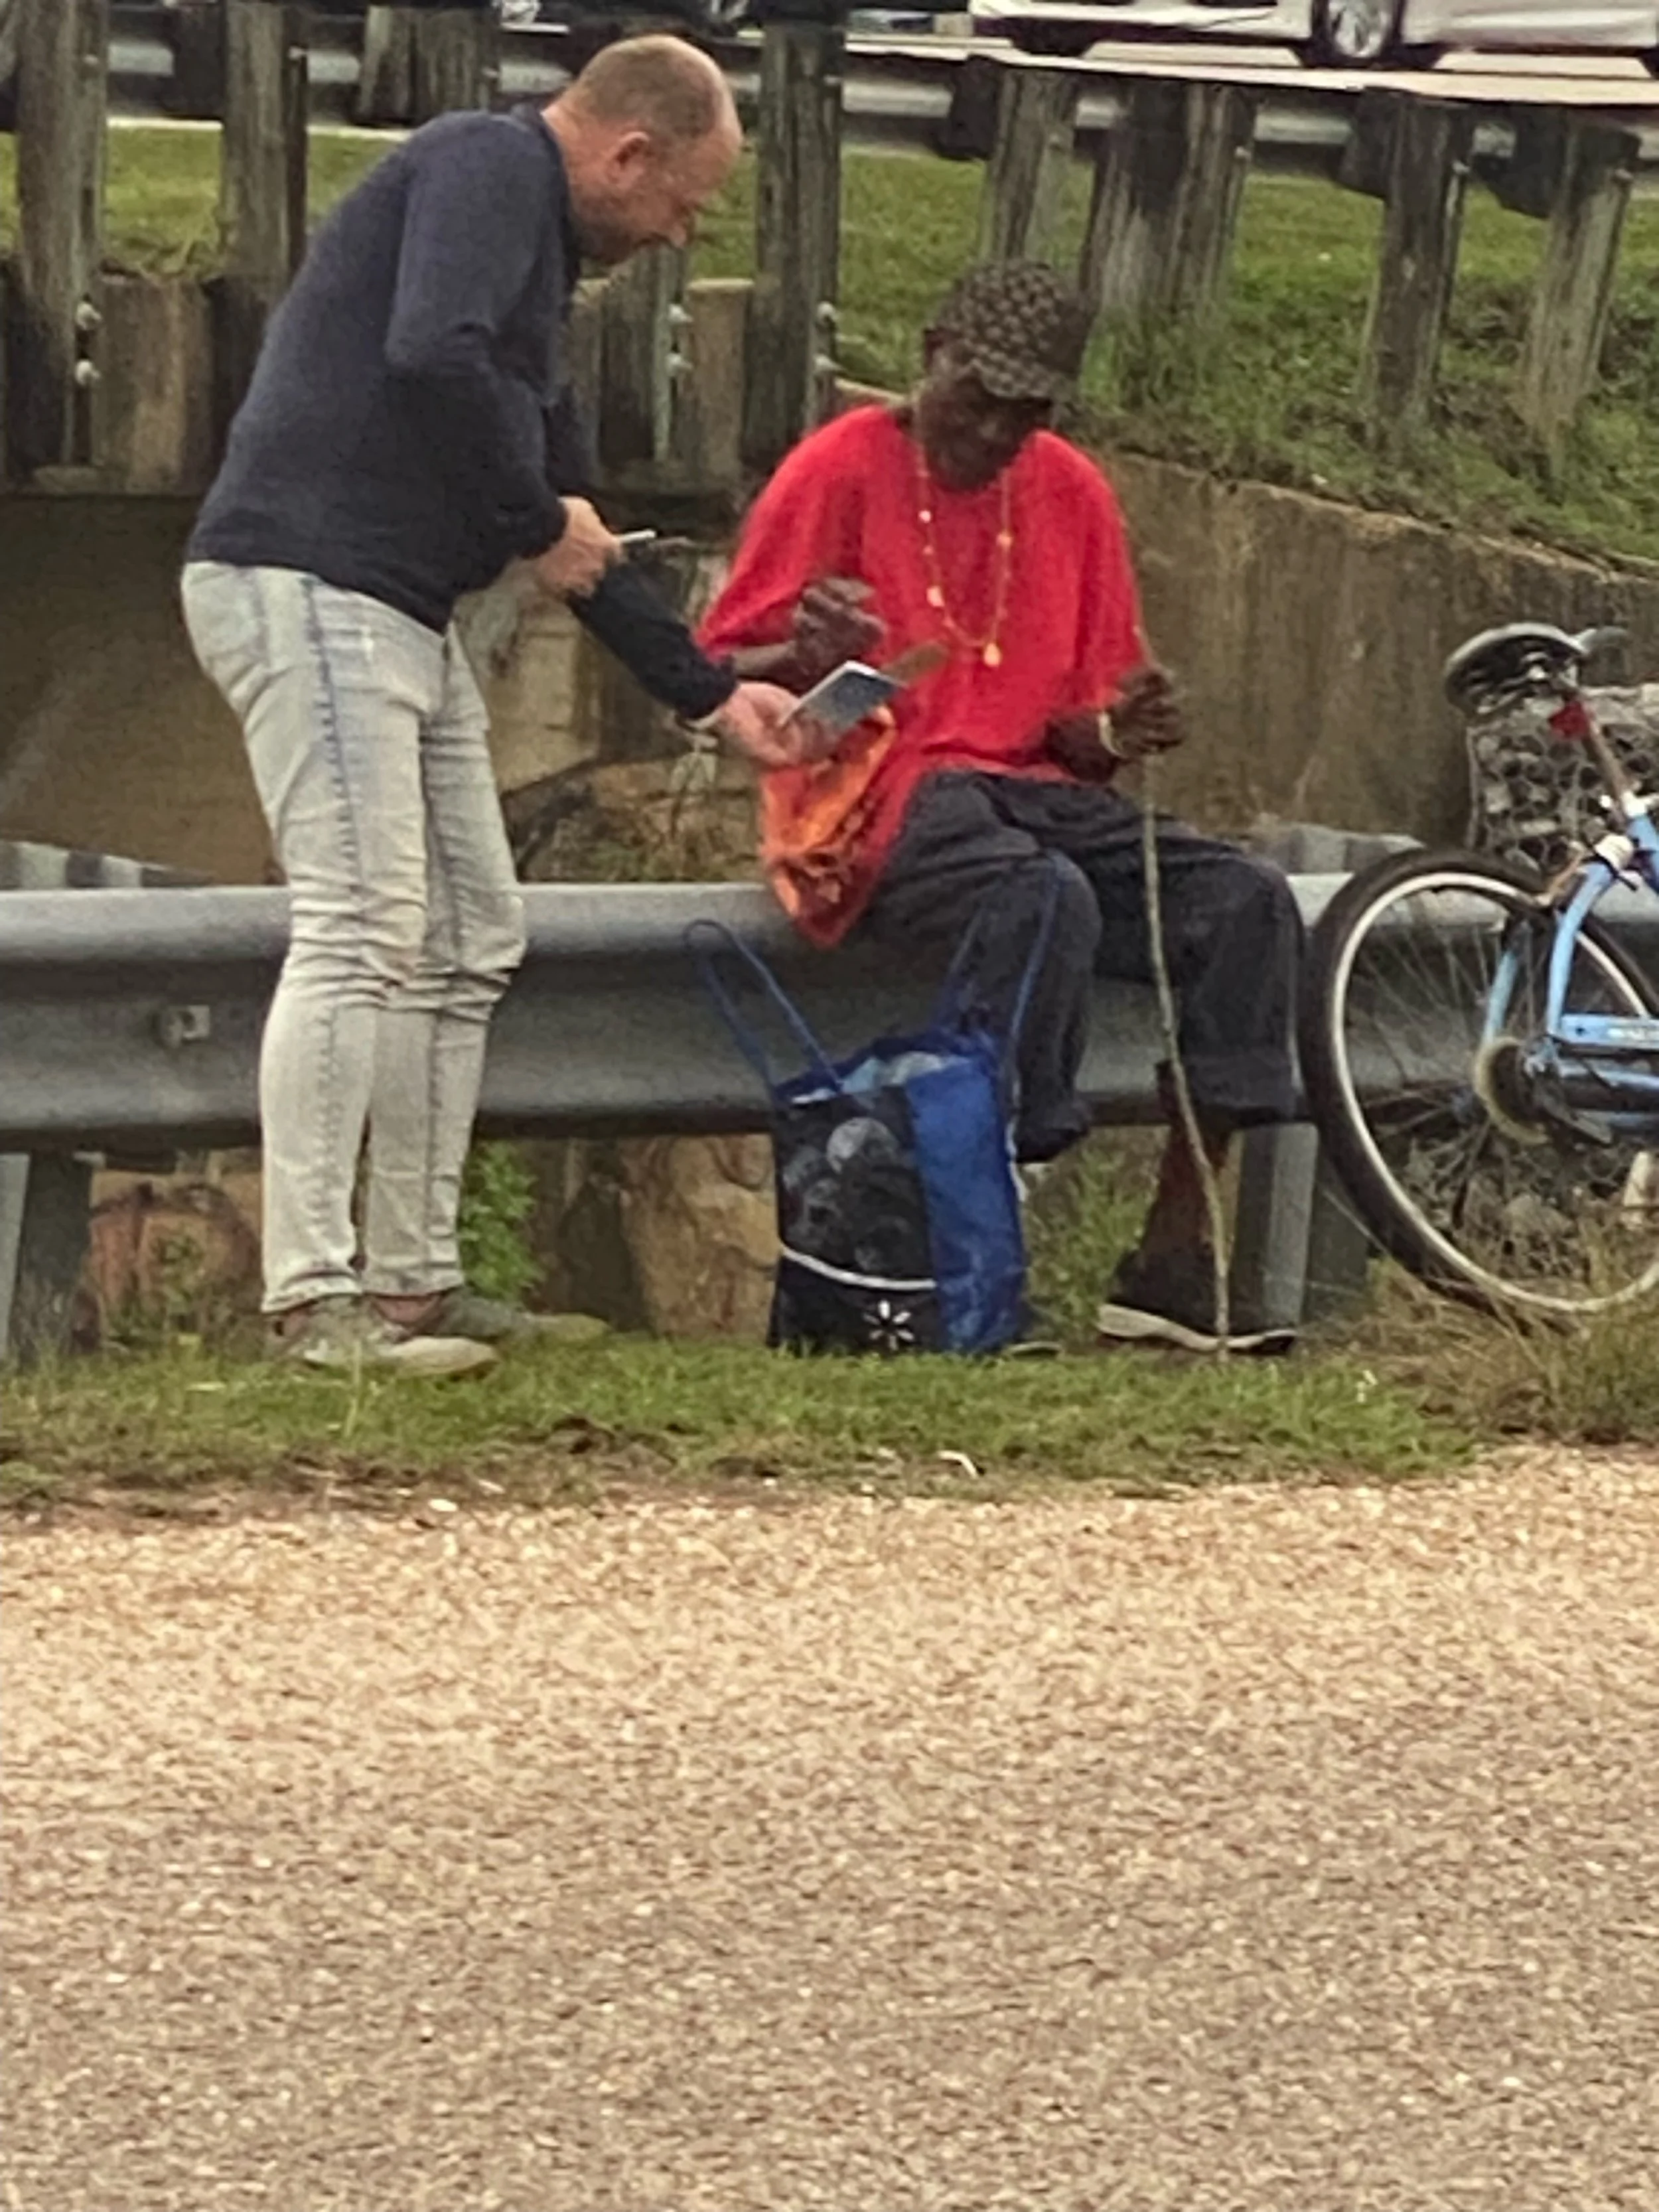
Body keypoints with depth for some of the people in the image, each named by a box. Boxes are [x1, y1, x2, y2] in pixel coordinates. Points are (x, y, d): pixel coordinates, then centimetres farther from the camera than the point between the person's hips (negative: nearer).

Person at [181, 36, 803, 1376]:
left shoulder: (539, 254, 25)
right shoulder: (486, 170, -6)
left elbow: (576, 535, 30)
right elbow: (430, 357, -26)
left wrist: (708, 693, 30)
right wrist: (540, 523, -12)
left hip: (406, 617, 11)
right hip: (309, 592, -11)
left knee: (471, 948, 12)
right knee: (362, 931, -16)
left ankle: (413, 1280, 16)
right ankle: (313, 1301, -19)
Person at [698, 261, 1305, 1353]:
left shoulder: (1070, 494, 14)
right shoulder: (843, 470, -2)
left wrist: (1121, 733, -6)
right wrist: (803, 661, -27)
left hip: (1033, 789, 6)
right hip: (879, 799, -6)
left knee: (1248, 901, -17)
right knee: (1047, 897, -36)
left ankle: (1173, 1257, -19)